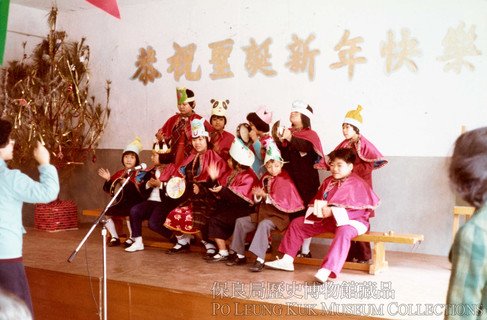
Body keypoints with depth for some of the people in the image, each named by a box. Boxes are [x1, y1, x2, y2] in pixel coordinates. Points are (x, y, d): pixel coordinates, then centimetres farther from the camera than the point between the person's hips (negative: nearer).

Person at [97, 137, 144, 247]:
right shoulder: (120, 173, 12)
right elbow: (109, 190, 14)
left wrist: (127, 182, -33)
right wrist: (108, 179, -3)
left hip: (135, 204, -7)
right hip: (121, 203, 7)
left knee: (128, 214, -34)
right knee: (105, 213, -5)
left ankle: (132, 238, -9)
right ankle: (115, 238, 7)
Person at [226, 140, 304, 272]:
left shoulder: (284, 180, -7)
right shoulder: (265, 178, 12)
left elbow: (282, 200, -15)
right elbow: (258, 199, 22)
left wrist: (265, 195, -19)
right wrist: (257, 195, -3)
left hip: (278, 215, -8)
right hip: (263, 212, 8)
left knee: (264, 224, -36)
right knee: (240, 221, -4)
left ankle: (260, 259, -38)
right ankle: (240, 255, 3)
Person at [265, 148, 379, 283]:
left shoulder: (357, 184, -11)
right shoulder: (328, 182, 9)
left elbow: (361, 209, -19)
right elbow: (318, 200, 17)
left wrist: (333, 212, -25)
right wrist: (319, 208, -10)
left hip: (349, 220, -7)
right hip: (326, 218, 7)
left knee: (343, 232, -42)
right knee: (297, 223, 5)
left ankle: (326, 270, -53)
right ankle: (287, 261, 6)